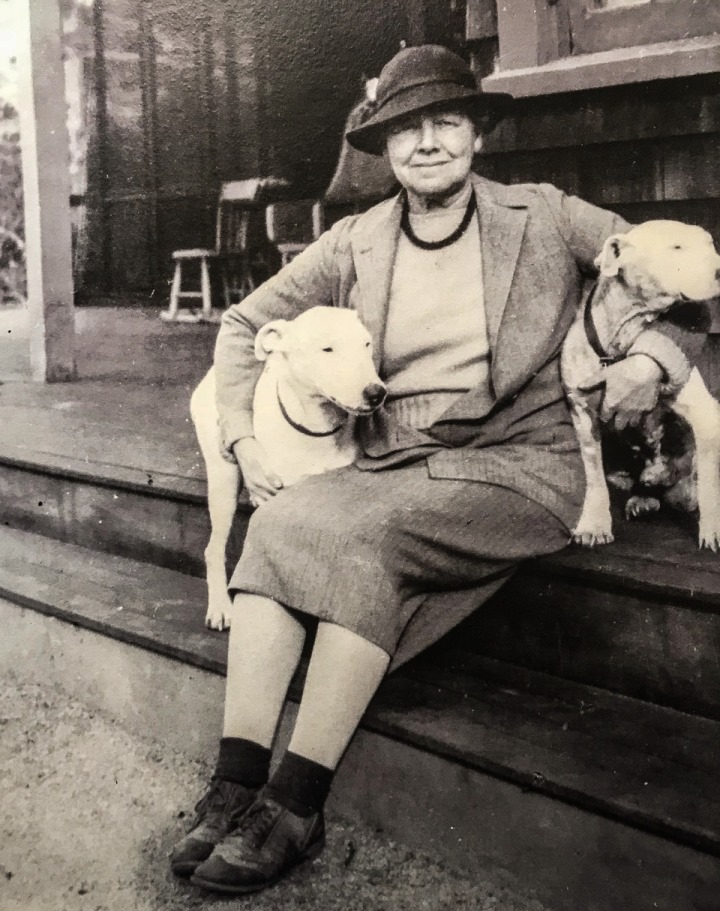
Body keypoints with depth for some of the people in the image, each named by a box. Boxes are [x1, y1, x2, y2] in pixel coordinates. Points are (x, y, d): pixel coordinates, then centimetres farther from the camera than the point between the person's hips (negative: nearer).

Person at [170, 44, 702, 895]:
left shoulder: (544, 218, 6)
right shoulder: (354, 244, 11)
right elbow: (245, 324, 18)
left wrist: (652, 355, -9)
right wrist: (245, 439, 4)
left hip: (515, 461, -3)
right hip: (389, 465, 4)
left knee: (362, 533, -32)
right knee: (277, 522, -27)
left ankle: (296, 807, -26)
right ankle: (234, 786, -27)